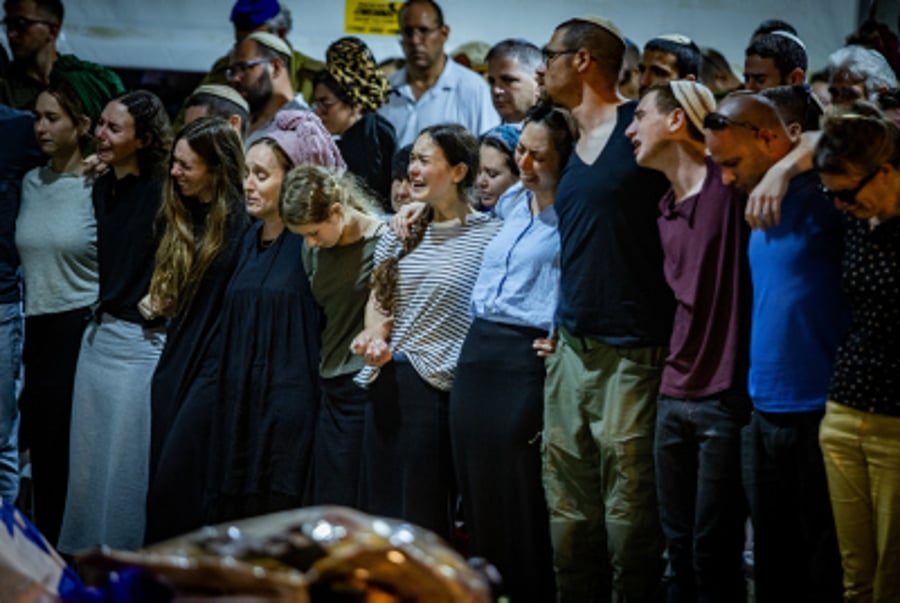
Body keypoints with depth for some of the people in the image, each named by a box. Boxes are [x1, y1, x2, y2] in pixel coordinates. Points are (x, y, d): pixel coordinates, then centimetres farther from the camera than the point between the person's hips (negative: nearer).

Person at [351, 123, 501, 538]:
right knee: (381, 500, 9)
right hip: (387, 380, 6)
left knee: (424, 512, -3)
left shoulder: (486, 234, -5)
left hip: (440, 386, -6)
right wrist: (376, 336, 1)